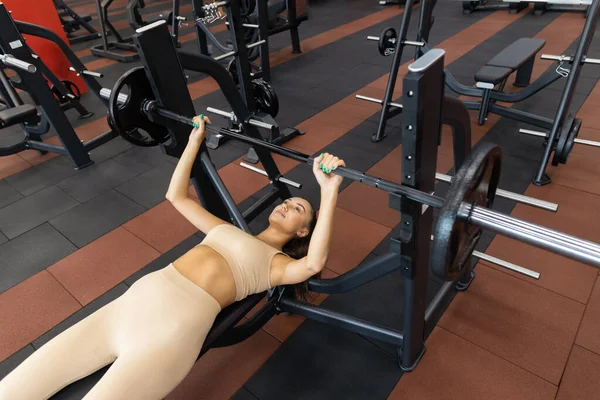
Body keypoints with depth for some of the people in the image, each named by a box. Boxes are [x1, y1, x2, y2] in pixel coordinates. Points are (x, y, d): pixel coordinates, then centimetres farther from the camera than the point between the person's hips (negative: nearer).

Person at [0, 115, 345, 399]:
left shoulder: (278, 263, 7)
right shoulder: (228, 230, 24)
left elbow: (314, 262, -17)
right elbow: (177, 196, 29)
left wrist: (329, 192, -25)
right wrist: (195, 141, 26)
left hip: (178, 325, -6)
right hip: (136, 301, 6)